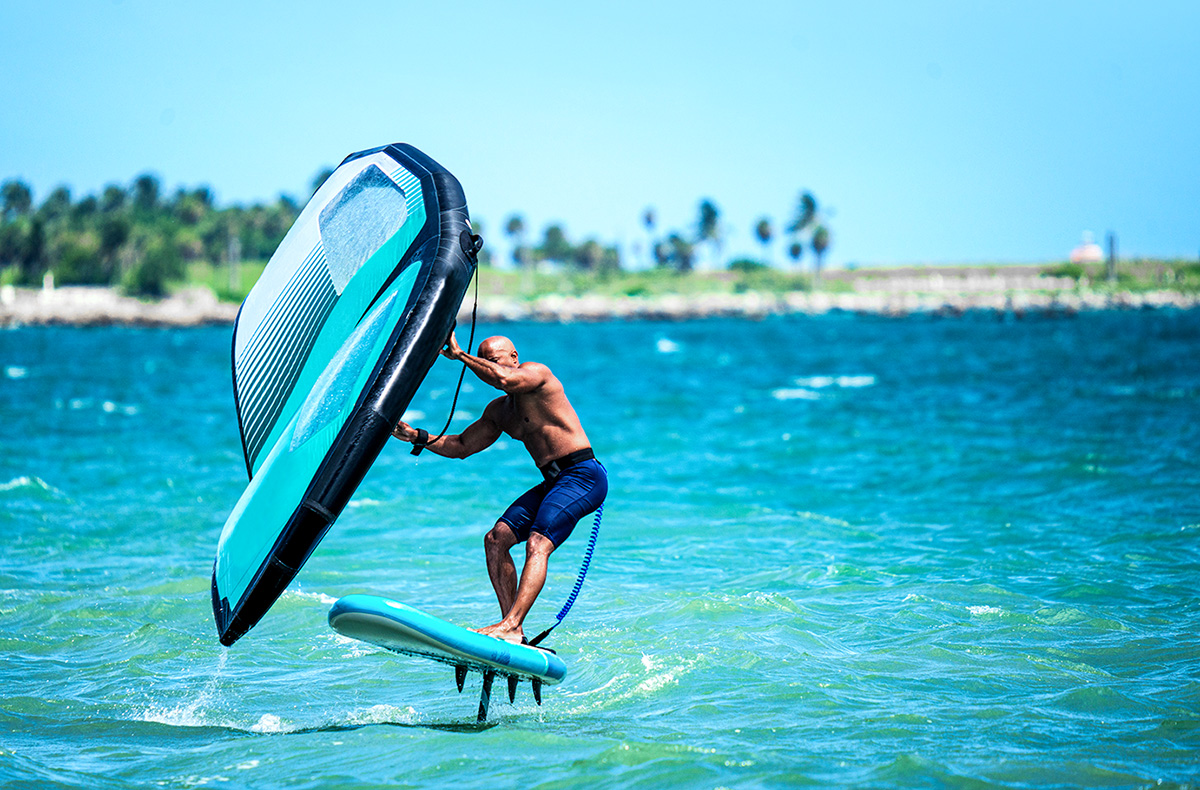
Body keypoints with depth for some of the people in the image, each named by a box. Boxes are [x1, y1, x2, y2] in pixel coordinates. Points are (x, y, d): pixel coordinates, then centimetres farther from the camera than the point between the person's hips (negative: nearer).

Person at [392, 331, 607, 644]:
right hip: (554, 482, 9)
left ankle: (510, 626, -36)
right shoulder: (498, 411, 20)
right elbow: (461, 446, 26)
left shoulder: (537, 372, -5)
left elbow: (504, 379, -27)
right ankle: (514, 630, -5)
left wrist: (459, 355, -16)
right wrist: (418, 437, 13)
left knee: (537, 544, -25)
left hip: (583, 474, -9)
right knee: (496, 539, -2)